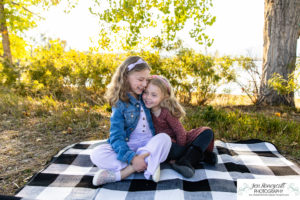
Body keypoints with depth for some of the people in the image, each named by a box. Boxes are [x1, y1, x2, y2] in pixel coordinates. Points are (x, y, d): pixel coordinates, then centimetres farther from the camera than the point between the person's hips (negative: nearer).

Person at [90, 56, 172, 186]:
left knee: (164, 138, -29)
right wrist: (132, 158, -31)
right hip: (127, 147, -2)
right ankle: (149, 166, -30)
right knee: (96, 154, -24)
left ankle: (118, 174, -25)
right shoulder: (119, 103, -6)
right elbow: (116, 136, -15)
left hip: (149, 145, 3)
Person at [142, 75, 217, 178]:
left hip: (179, 140, -1)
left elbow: (180, 131, -16)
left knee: (207, 132, -19)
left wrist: (181, 149, -14)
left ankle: (187, 162, -32)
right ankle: (200, 155, -14)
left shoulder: (167, 111, -19)